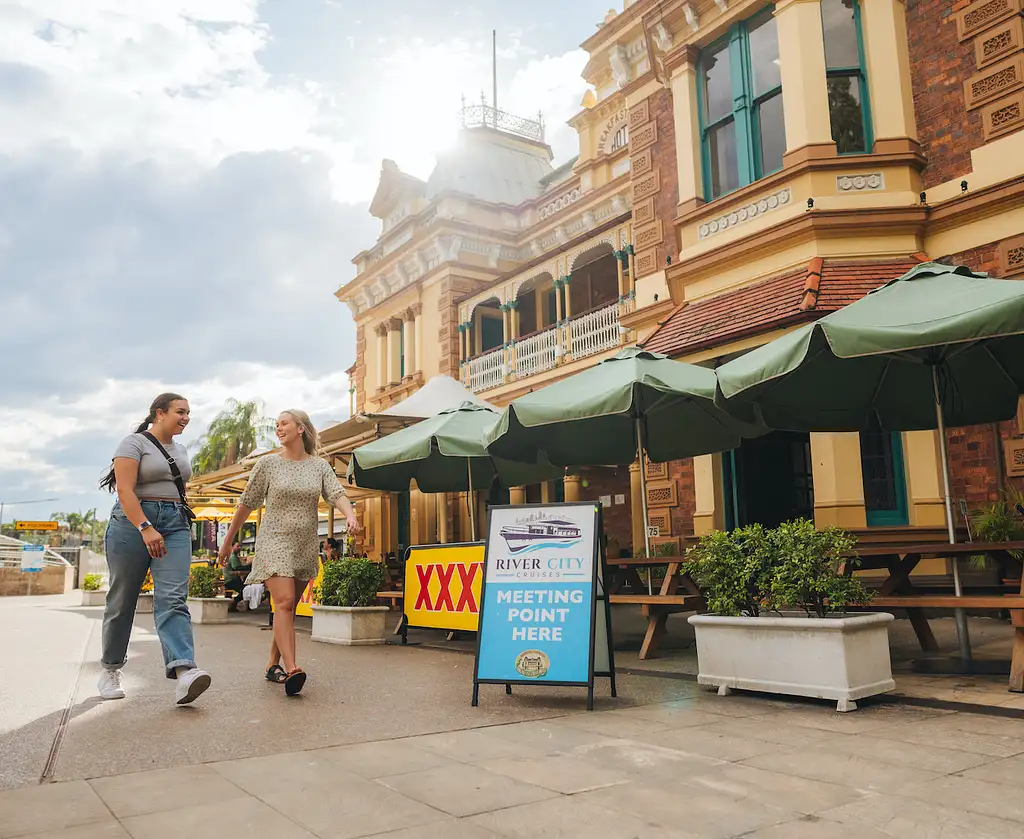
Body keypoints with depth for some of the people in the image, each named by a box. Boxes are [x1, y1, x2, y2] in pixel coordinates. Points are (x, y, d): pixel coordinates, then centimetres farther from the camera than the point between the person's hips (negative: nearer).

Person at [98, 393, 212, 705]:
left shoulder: (180, 450, 18)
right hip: (133, 521, -5)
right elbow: (125, 490, -14)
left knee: (173, 599, -12)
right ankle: (110, 669, 23)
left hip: (175, 524, 5)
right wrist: (146, 528, -25)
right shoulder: (134, 443, -3)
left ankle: (183, 671, -28)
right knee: (122, 600, 5)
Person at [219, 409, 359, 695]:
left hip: (306, 546, 3)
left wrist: (350, 516, -29)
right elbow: (247, 504, 5)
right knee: (284, 602, -18)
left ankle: (273, 665, 23)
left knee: (288, 607, 10)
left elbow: (337, 495, -8)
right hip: (274, 542, -3)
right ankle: (291, 669, -26)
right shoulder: (268, 463, 1)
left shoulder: (320, 466, 5)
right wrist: (228, 541, 8)